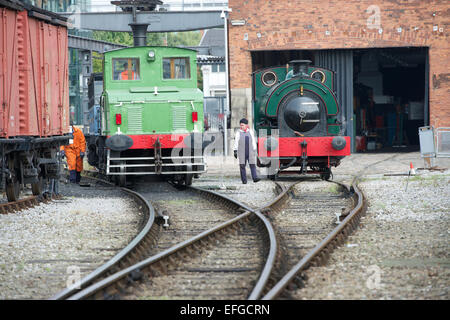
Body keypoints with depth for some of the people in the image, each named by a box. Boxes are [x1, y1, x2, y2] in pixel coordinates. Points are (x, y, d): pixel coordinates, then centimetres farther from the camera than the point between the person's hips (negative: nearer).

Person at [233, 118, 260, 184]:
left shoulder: (250, 132, 9)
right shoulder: (238, 133, 4)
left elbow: (253, 141, 11)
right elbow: (236, 142, 1)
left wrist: (254, 150, 6)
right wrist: (235, 151, -7)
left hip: (250, 151, 1)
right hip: (242, 152, -1)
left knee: (252, 165, -9)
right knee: (242, 166, -2)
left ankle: (255, 178, -16)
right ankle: (244, 180, 2)